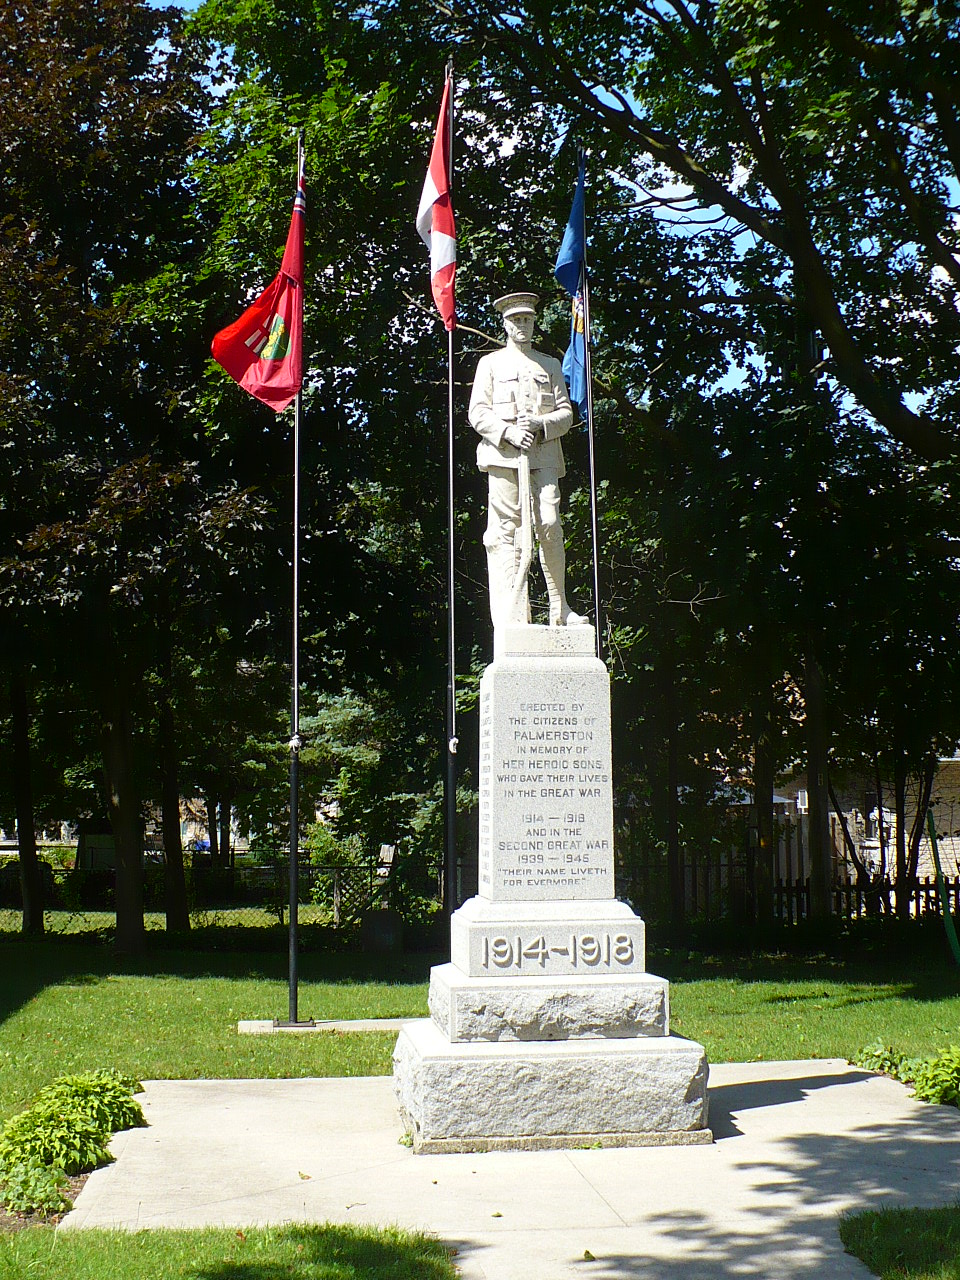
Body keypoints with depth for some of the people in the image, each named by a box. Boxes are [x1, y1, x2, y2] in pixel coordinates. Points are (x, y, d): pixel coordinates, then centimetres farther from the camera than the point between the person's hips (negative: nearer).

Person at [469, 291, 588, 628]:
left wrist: (540, 423, -7)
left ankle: (560, 610, -1)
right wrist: (508, 432, -12)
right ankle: (512, 618, -7)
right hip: (503, 456, -1)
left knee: (550, 526, -11)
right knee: (505, 533, -6)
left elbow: (566, 413, 14)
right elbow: (478, 413, 5)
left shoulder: (551, 366, 21)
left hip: (544, 455, 1)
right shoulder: (490, 363, 14)